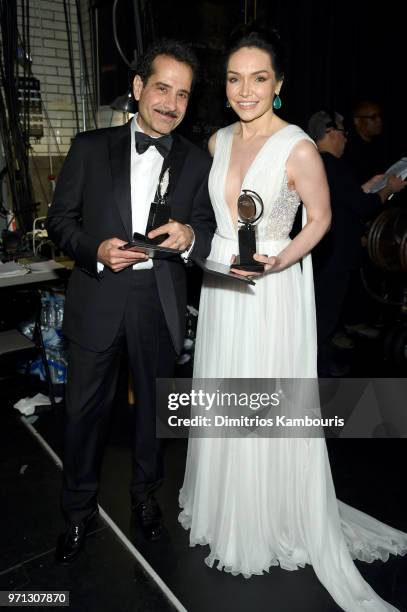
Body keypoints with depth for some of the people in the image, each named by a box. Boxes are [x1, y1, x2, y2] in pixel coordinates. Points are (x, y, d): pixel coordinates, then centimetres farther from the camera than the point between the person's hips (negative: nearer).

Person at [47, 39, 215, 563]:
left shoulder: (197, 162, 4)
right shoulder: (90, 147, 2)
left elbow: (211, 234, 4)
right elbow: (60, 219, 2)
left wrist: (190, 236, -19)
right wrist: (95, 250, -17)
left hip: (160, 303, 1)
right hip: (97, 300, 0)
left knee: (153, 404, 17)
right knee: (84, 407, 9)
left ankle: (145, 492, 43)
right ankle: (78, 509, 33)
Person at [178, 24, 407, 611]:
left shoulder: (299, 148, -14)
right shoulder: (219, 141, 5)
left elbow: (320, 218, -6)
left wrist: (281, 260, -19)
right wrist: (197, 242, 7)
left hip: (274, 289, -6)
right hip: (221, 284, 6)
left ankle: (277, 516, 31)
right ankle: (226, 502, 42)